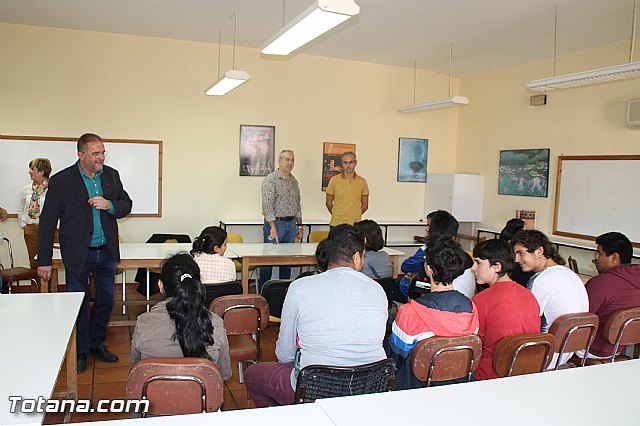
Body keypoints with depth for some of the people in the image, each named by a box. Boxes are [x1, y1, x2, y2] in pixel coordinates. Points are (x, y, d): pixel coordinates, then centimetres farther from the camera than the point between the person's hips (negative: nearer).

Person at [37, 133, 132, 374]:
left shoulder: (111, 175, 2)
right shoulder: (61, 181, -10)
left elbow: (126, 205, 8)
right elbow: (47, 222, -8)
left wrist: (109, 205, -17)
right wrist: (44, 261, -8)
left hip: (107, 252, 4)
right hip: (78, 254, -4)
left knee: (106, 300, 14)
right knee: (79, 304, 8)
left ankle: (96, 343, 34)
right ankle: (80, 351, 26)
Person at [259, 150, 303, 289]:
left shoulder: (294, 181, 14)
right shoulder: (271, 180, -9)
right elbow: (267, 205, -15)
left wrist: (299, 225, 15)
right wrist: (273, 227, -20)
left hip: (291, 224, 7)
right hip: (276, 222, -7)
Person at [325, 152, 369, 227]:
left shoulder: (362, 182, 2)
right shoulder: (334, 180, -1)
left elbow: (365, 205, 10)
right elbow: (328, 203, 7)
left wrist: (355, 215, 7)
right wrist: (338, 215, 9)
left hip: (355, 224, 1)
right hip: (336, 224, -1)